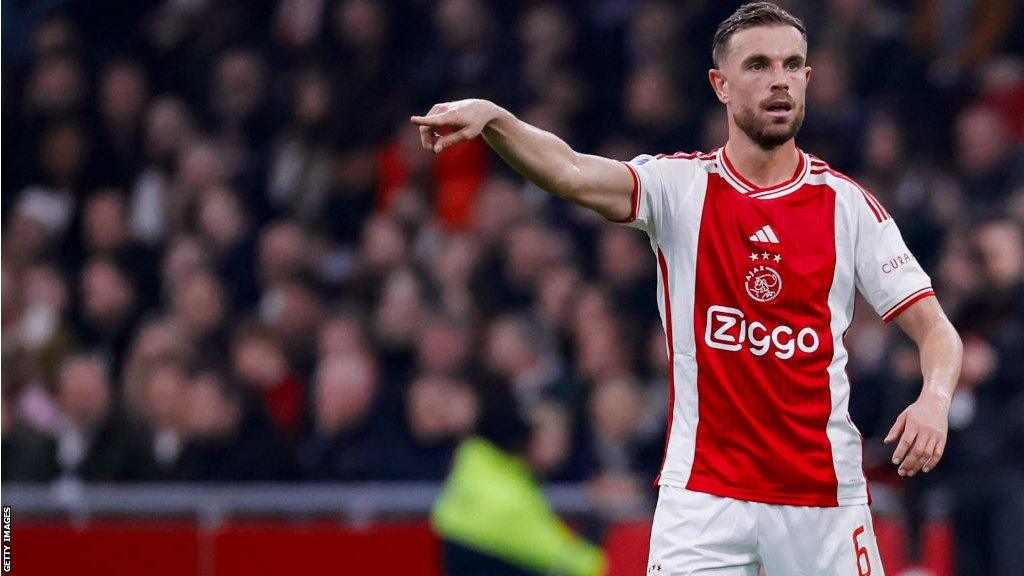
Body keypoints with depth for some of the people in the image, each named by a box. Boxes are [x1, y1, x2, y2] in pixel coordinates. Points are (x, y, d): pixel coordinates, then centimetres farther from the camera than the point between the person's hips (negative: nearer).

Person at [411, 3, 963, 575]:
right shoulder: (680, 185, 0)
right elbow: (573, 173, -19)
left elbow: (936, 329, 1)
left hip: (825, 495, 1)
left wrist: (934, 399, -21)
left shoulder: (848, 204, 1)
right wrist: (490, 118, -39)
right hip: (703, 494, -1)